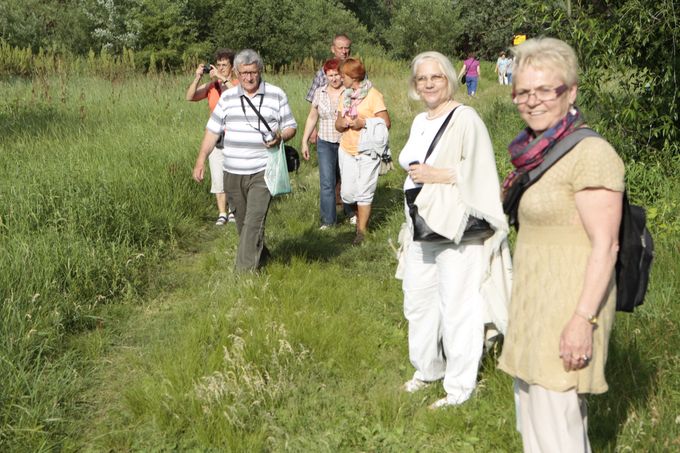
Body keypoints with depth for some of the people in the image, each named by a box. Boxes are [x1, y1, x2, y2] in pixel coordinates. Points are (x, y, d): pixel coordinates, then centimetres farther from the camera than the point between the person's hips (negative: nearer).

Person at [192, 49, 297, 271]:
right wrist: (200, 161, 4)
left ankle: (245, 271, -10)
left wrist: (280, 137, -16)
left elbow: (291, 127, 6)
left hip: (262, 171, -4)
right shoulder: (227, 97, 9)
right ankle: (260, 256, 35)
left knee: (254, 221, -12)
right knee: (242, 221, 13)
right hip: (233, 172, 4)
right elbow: (212, 130, 11)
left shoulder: (276, 95, 2)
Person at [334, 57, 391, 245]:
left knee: (364, 192, -2)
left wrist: (363, 123, -21)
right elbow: (338, 124, 13)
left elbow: (385, 123, -12)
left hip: (368, 152, -5)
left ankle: (362, 229, 10)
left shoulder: (373, 95, -8)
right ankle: (361, 214, 31)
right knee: (347, 193, 4)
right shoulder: (344, 96, 11)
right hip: (346, 150, 6)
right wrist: (342, 123, -9)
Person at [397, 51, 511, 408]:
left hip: (456, 230, -8)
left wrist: (439, 175, -20)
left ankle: (460, 387, 9)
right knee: (418, 301, 15)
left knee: (456, 306, -3)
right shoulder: (420, 121, 14)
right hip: (421, 229, 8)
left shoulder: (465, 119, -11)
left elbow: (480, 175, -17)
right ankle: (427, 369, 33)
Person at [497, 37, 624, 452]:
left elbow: (605, 246, -20)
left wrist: (583, 319, -23)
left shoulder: (591, 154, -17)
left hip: (568, 310, -10)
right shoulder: (541, 151, 10)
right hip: (535, 305, 10)